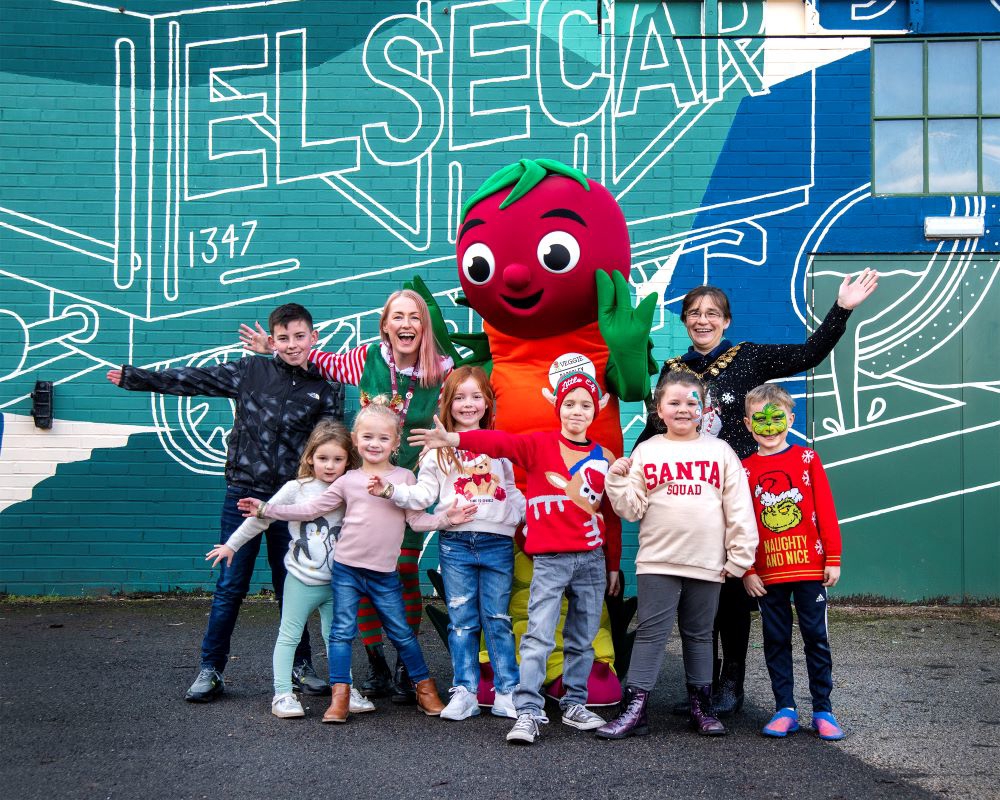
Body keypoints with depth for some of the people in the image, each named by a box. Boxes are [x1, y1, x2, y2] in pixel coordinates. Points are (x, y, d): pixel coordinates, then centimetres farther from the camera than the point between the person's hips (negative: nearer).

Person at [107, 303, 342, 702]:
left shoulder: (326, 389, 3)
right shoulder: (251, 371, 3)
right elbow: (194, 379, 6)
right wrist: (135, 377, 7)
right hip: (244, 492, 0)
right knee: (230, 585, 3)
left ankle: (301, 666, 22)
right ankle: (210, 669, 13)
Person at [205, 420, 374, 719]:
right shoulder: (297, 489, -8)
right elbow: (262, 517, -1)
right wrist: (231, 545, 3)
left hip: (335, 582, 3)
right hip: (302, 581, -3)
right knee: (289, 636, 3)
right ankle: (282, 694, 9)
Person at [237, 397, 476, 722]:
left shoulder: (405, 478, 3)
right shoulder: (348, 481, 4)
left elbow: (417, 519, 2)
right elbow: (310, 509, 7)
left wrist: (446, 518, -14)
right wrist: (266, 509, 4)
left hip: (385, 573, -1)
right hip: (346, 568, 1)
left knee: (402, 632, 5)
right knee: (342, 631, 0)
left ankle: (425, 687, 19)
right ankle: (340, 696, 6)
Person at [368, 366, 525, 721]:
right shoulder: (439, 448, 8)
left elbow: (512, 490, 18)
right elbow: (424, 493, 2)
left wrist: (530, 518, 6)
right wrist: (390, 491, -12)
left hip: (497, 542, 1)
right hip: (455, 541, 0)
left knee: (498, 620, 3)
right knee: (462, 620, 3)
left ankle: (507, 693, 8)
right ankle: (465, 692, 9)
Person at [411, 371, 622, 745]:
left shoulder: (604, 458, 8)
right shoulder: (540, 444, -1)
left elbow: (610, 516, 13)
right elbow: (501, 443, -19)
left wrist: (613, 566, 16)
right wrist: (453, 439, -36)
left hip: (592, 559, 3)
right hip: (549, 560, -3)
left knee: (582, 640, 11)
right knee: (538, 637, -8)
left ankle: (574, 704, 25)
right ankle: (528, 713, -5)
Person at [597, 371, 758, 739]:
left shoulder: (720, 451, 4)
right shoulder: (646, 452, 4)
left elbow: (739, 509, 3)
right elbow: (632, 509, 2)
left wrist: (739, 558, 0)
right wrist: (617, 481, -13)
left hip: (707, 564, 1)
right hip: (657, 561, -1)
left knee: (699, 636, 12)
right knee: (650, 633, -3)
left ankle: (700, 706, 23)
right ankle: (634, 709, -1)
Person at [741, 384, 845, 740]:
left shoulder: (807, 459, 1)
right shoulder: (744, 469, 3)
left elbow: (826, 512, 0)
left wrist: (833, 560, -3)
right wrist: (746, 570, -2)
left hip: (810, 567, -1)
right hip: (767, 572, 1)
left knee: (816, 637, 4)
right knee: (776, 640, 8)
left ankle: (822, 711, 13)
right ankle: (785, 710, 17)